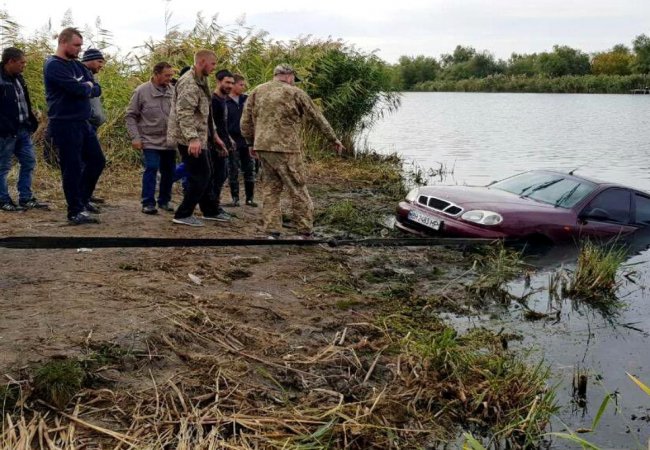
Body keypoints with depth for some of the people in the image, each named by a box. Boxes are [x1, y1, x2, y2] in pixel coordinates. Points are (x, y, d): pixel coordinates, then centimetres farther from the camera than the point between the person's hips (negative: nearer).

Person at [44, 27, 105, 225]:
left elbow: (96, 90, 8)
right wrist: (88, 86, -2)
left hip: (83, 123, 8)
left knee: (97, 161, 13)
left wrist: (84, 88, -12)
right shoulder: (54, 65, -12)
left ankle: (83, 199, 29)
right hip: (65, 125, -8)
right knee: (72, 168, -3)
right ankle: (75, 212, 5)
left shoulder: (77, 65, 14)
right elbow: (78, 88, -23)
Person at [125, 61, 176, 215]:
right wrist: (135, 137, -9)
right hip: (150, 140, -4)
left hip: (170, 141, 4)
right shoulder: (142, 91, -6)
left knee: (169, 172, 9)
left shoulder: (173, 91, 1)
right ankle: (148, 203, -1)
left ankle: (164, 201, 24)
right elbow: (131, 116, -2)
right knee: (151, 169, -10)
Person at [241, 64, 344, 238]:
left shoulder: (257, 92, 11)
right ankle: (306, 232, 8)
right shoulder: (295, 93, 0)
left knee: (270, 189, 12)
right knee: (298, 190, 4)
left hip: (262, 147, 5)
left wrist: (252, 143, 25)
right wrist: (334, 139, 15)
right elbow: (318, 118, 6)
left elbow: (246, 122, 11)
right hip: (286, 149, -5)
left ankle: (272, 231, 9)